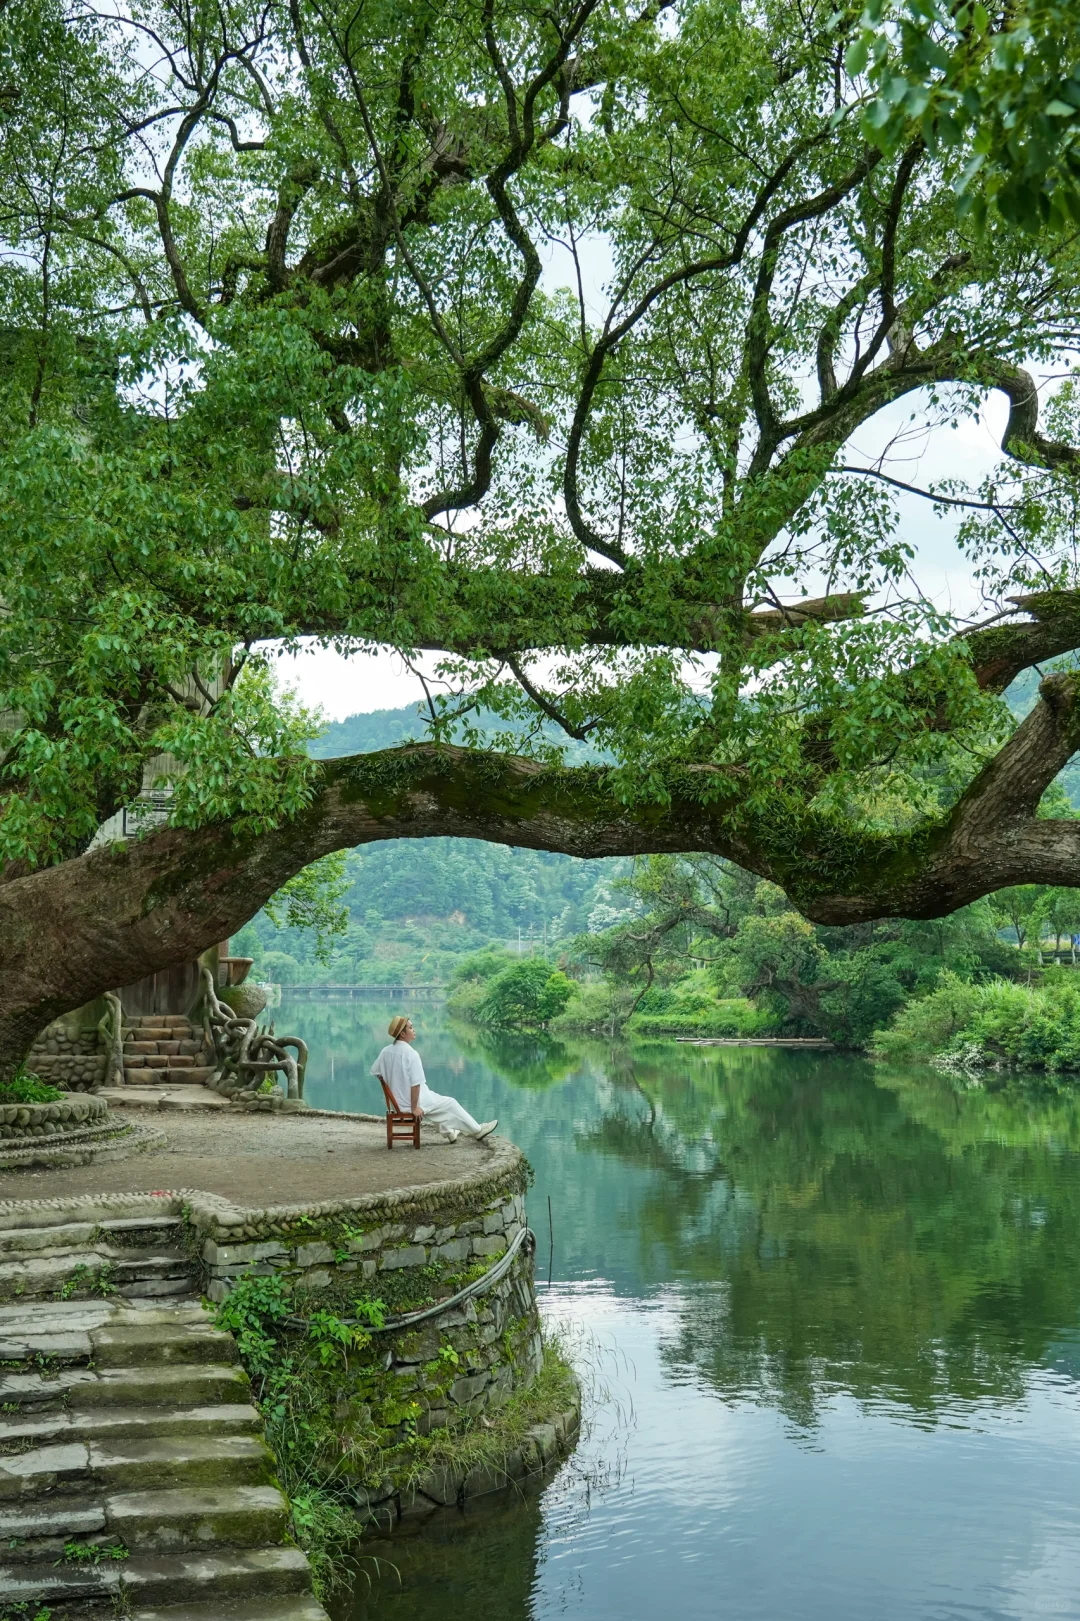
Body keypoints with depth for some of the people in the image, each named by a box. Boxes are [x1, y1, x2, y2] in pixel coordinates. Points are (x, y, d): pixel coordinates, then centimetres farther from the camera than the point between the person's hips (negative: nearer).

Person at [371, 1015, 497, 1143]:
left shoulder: (386, 1051, -2)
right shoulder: (411, 1053, -25)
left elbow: (375, 1072, 11)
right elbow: (416, 1084, -27)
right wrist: (414, 1107, -17)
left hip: (397, 1101, 8)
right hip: (414, 1101, -8)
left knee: (436, 1100, 33)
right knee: (450, 1104, 11)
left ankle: (448, 1132, 43)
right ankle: (477, 1130, 25)